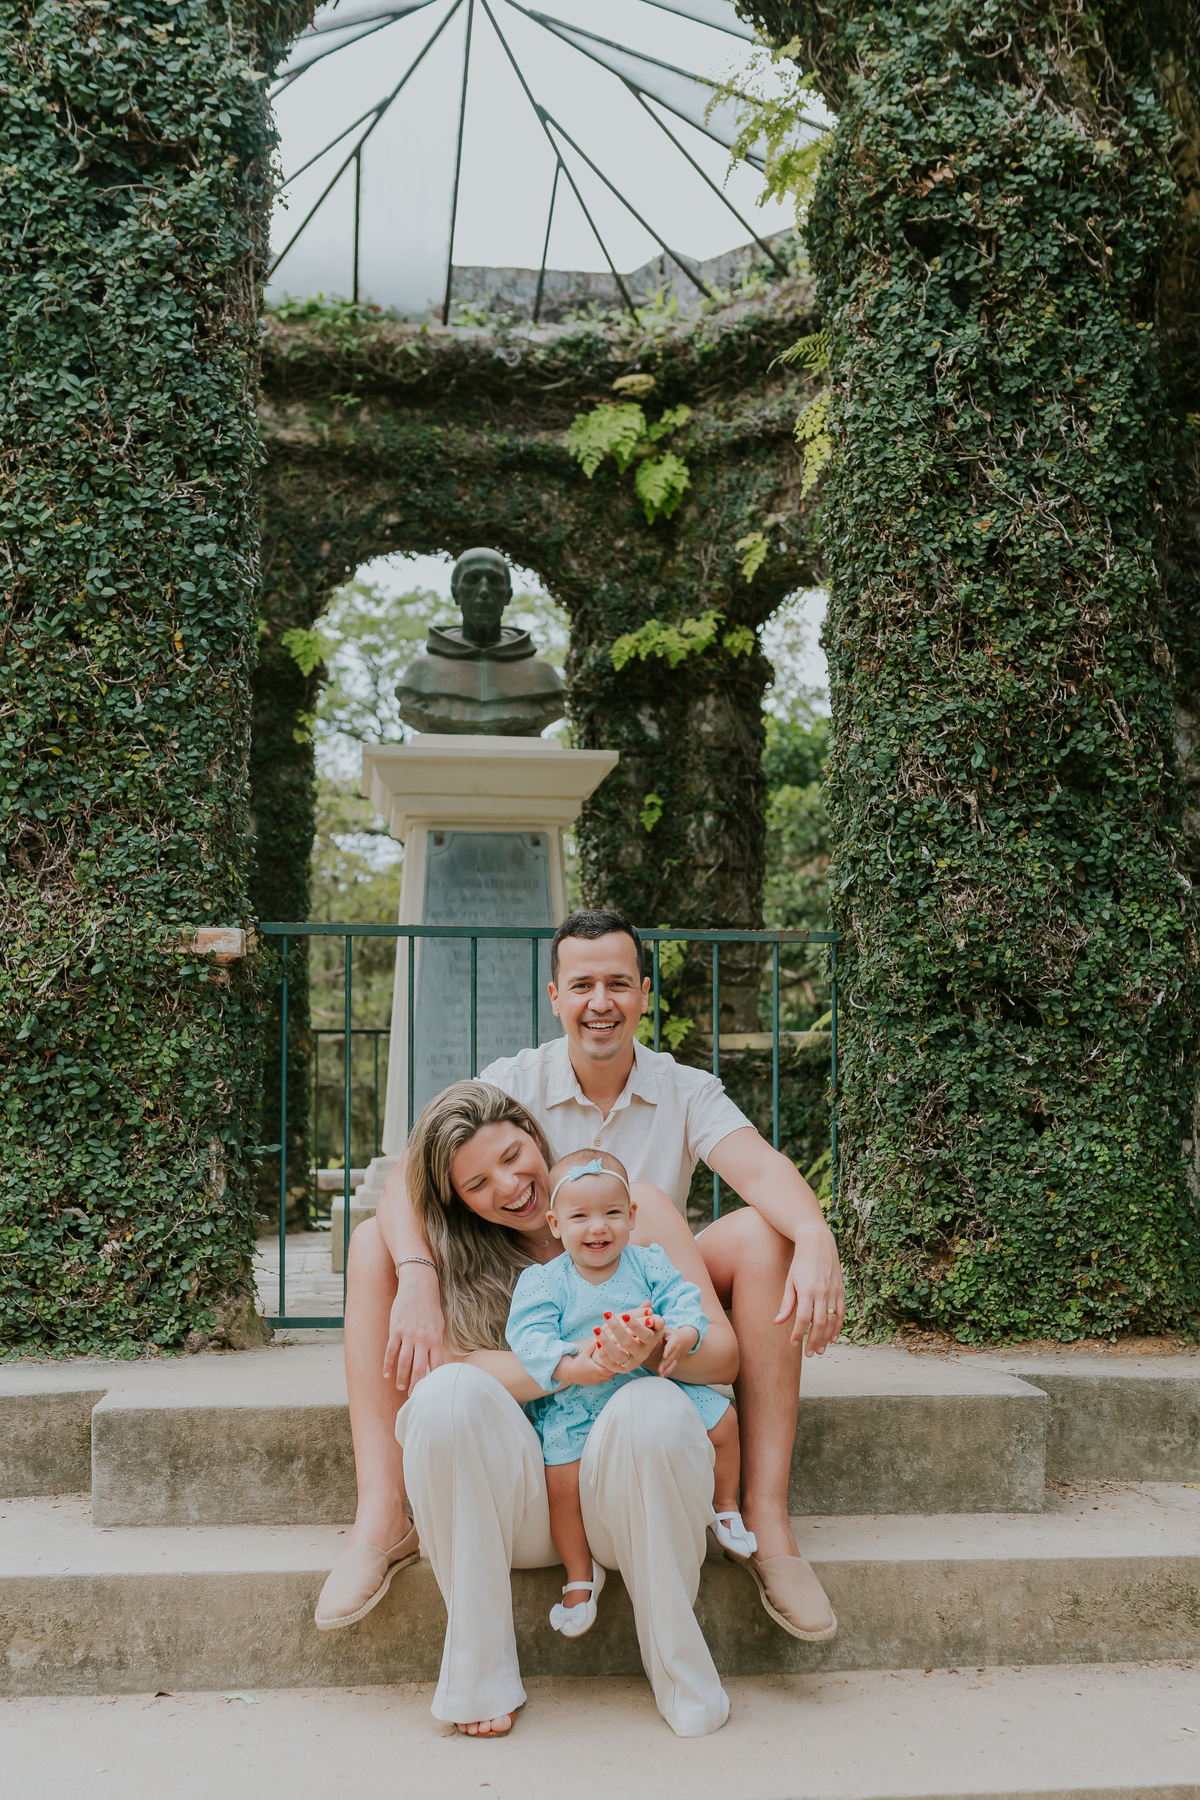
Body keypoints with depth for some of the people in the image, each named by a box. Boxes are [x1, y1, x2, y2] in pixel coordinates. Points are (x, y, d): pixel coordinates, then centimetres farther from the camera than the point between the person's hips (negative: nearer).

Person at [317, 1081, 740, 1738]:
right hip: (517, 1511, 1)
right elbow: (436, 1368, -12)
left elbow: (723, 1351, 0)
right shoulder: (450, 1252, 7)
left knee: (655, 1408, -34)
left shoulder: (636, 1205, 4)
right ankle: (480, 1668, -17)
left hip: (620, 1500, -1)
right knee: (450, 1395, -29)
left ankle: (677, 1663, -13)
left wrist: (658, 1350, -23)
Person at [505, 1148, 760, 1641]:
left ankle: (725, 1508, 24)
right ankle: (580, 1574, 4)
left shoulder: (649, 1264, -1)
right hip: (575, 1405, -2)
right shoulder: (543, 1281, -8)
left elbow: (684, 1301, -7)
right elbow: (528, 1335, -17)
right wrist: (569, 1367, -33)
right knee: (562, 1479, -20)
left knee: (722, 1419, -3)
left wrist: (680, 1337, -29)